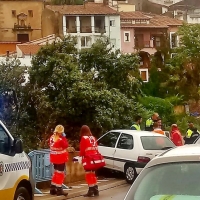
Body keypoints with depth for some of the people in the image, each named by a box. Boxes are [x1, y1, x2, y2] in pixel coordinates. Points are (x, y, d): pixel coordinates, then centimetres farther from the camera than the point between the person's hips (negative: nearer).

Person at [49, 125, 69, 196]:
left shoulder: (52, 137, 3)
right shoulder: (61, 139, -23)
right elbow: (66, 145, -16)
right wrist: (64, 138, -9)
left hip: (54, 158, 8)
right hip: (60, 158, -8)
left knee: (56, 172, 20)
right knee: (60, 173, -1)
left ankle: (53, 188, 24)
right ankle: (59, 189, 1)